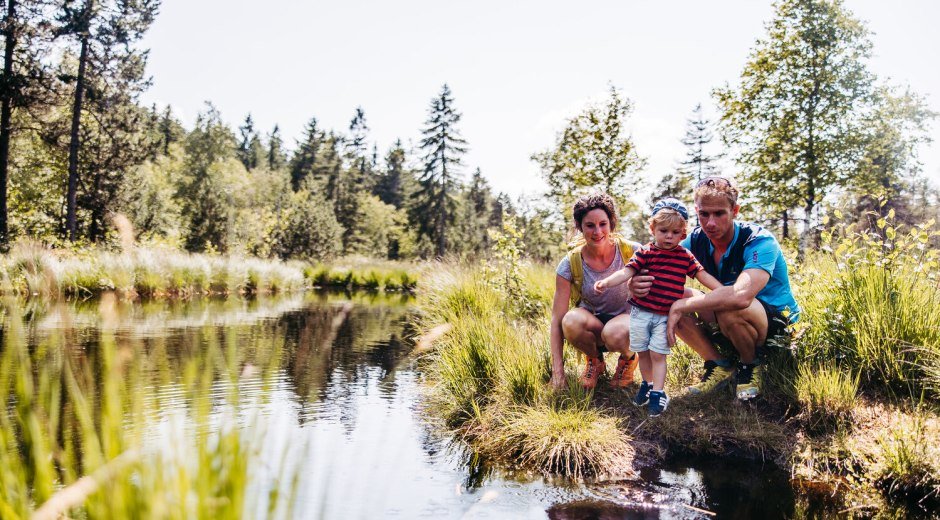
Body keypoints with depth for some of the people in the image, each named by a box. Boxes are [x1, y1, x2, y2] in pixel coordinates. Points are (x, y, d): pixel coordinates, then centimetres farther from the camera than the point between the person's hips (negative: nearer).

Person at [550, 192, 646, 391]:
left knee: (614, 334, -37)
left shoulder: (632, 252, -15)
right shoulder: (570, 264, -14)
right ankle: (594, 360, 0)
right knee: (571, 321, -34)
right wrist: (557, 371, -22)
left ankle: (628, 359, 2)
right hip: (592, 323, 1)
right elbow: (557, 320, -16)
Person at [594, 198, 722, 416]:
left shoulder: (685, 256, 3)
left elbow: (703, 275, 6)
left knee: (658, 354, -4)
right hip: (641, 312, 1)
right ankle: (647, 384, 32)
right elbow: (626, 272, -12)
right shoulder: (645, 253, -4)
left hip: (665, 316, 0)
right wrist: (606, 282, -28)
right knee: (642, 352, 12)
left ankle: (658, 393, 6)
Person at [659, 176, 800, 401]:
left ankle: (751, 364, -6)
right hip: (727, 324, 6)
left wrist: (680, 306, -40)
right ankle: (719, 366, -3)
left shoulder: (760, 242, -27)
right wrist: (638, 283, -37)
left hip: (776, 320, -6)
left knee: (729, 309, -39)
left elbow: (741, 296, -45)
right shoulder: (697, 239, -8)